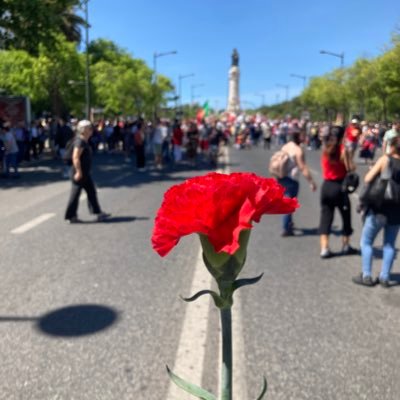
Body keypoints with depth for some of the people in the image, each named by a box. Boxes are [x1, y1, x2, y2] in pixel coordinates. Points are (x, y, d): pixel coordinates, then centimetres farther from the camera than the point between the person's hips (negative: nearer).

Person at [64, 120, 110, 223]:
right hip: (80, 173, -10)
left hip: (85, 173, 10)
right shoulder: (80, 142, -18)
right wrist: (78, 172, -26)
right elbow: (75, 157, -24)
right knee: (75, 194, -1)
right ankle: (71, 216, 8)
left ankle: (97, 213, 15)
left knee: (91, 192, 11)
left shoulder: (85, 141, 13)